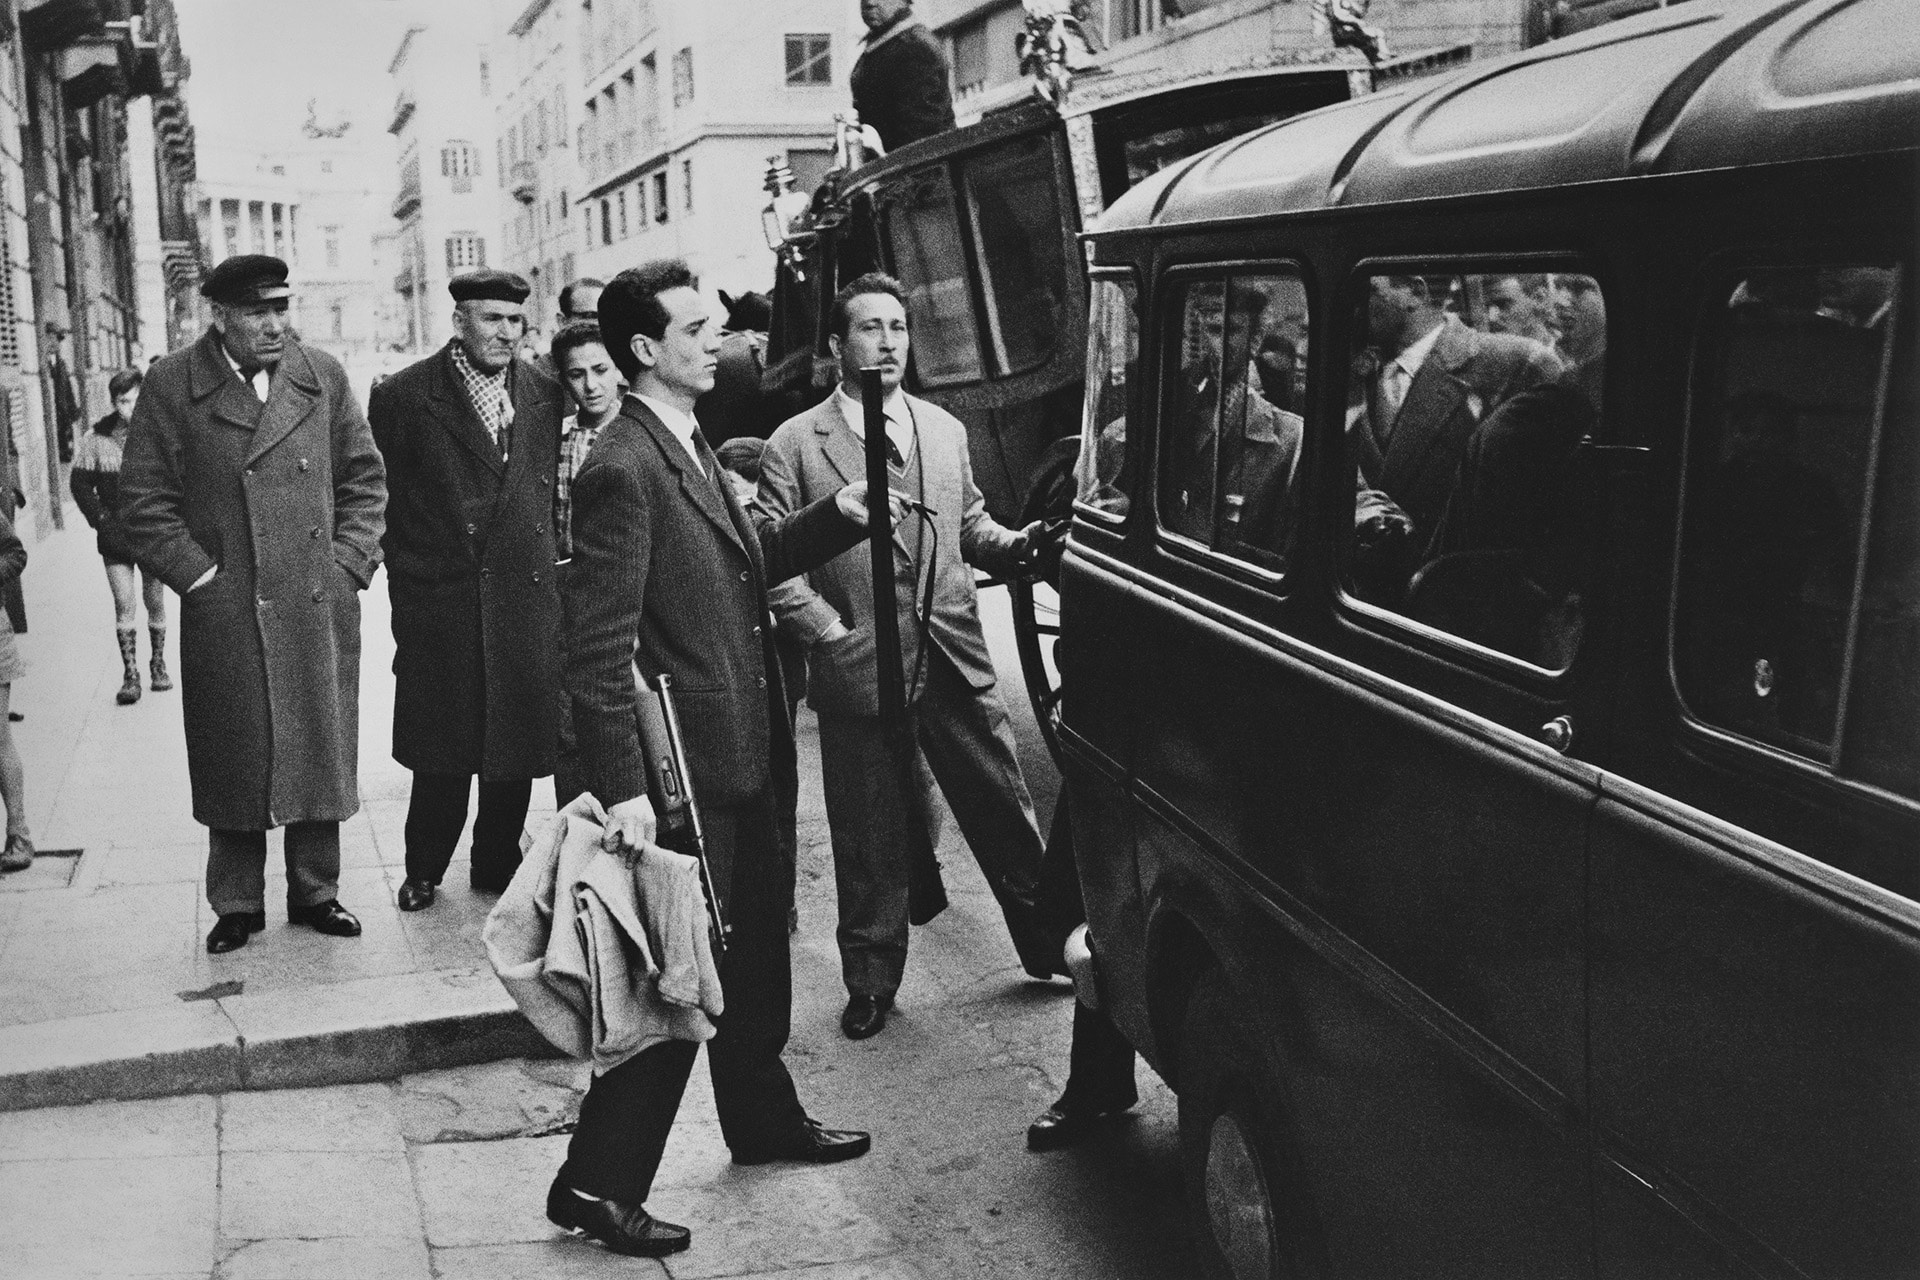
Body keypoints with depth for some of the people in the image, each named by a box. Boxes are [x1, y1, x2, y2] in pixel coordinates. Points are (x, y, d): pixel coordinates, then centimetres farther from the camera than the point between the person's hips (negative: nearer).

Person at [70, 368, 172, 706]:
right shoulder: (95, 440, -3)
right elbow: (79, 484, 2)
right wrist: (103, 521, -7)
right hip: (116, 537, 0)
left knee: (155, 602, 10)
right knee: (123, 605, -5)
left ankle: (158, 663, 27)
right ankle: (130, 672, 0)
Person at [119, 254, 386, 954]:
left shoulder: (324, 377, 5)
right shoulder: (171, 386, -2)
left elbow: (364, 477, 10)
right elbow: (144, 501, -1)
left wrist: (346, 564, 1)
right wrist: (199, 575, -7)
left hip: (320, 608, 2)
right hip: (222, 615, -2)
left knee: (318, 753, 9)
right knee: (234, 762, 6)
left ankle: (315, 892, 24)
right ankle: (237, 904, 21)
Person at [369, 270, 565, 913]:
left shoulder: (544, 395, 8)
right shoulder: (405, 396, -3)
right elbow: (382, 500, -1)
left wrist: (542, 563, 8)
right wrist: (410, 578, -2)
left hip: (526, 601, 4)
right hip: (441, 602, -3)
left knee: (518, 745, 8)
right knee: (440, 752, 4)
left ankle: (497, 863, 25)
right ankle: (423, 872, 22)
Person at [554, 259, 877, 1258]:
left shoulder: (693, 450, 13)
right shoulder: (623, 470, -18)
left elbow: (749, 564, 22)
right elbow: (597, 645, -22)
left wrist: (835, 517, 7)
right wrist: (622, 787, -26)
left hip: (741, 763, 10)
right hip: (684, 773, -10)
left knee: (756, 955, 22)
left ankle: (764, 1121, 41)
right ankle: (597, 1183, 12)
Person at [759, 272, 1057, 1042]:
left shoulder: (945, 430, 11)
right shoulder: (795, 445, -3)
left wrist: (1016, 544, -2)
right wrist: (829, 631, -13)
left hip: (956, 662, 4)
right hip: (860, 674, -3)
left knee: (1007, 815, 11)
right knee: (870, 844, 7)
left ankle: (1049, 946, 31)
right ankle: (871, 984, 25)